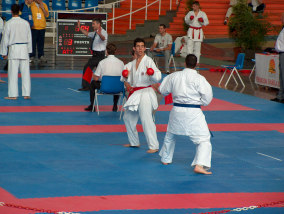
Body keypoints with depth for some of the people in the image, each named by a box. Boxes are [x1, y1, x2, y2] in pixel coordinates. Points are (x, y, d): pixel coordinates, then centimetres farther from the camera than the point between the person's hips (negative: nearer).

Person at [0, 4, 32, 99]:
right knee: (25, 72, 7)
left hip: (13, 49, -3)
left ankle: (13, 94, 1)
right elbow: (29, 38, 10)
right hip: (24, 49, 3)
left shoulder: (8, 23, -7)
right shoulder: (26, 23, 3)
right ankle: (26, 94, 8)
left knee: (13, 73, 0)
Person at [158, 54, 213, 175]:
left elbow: (163, 91, 13)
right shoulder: (199, 79, -11)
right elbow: (207, 97, -10)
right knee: (203, 139, -3)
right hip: (193, 113, -4)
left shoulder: (174, 76, 1)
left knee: (170, 135, 28)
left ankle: (165, 159, 44)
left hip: (177, 110, 4)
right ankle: (199, 165, -19)